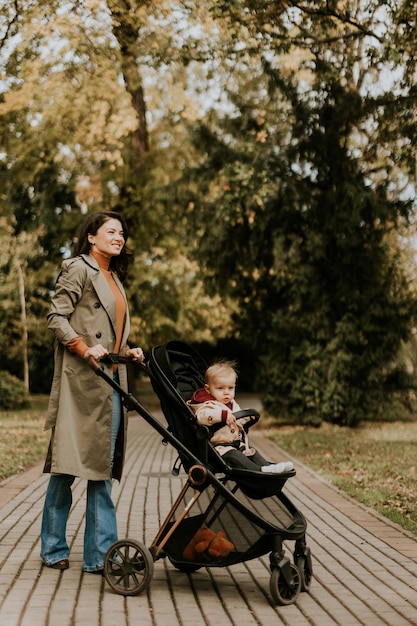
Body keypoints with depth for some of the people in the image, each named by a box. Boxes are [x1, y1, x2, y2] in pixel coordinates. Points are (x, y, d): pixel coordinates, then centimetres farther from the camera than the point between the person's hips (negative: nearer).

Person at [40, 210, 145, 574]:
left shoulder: (114, 278, 21)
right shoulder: (78, 269, -2)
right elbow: (56, 317, -10)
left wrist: (127, 351, 8)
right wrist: (85, 349, -20)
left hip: (111, 382, 8)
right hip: (81, 380, -8)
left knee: (102, 468, 5)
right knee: (69, 464, -2)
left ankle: (100, 554, 7)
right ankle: (53, 548, 11)